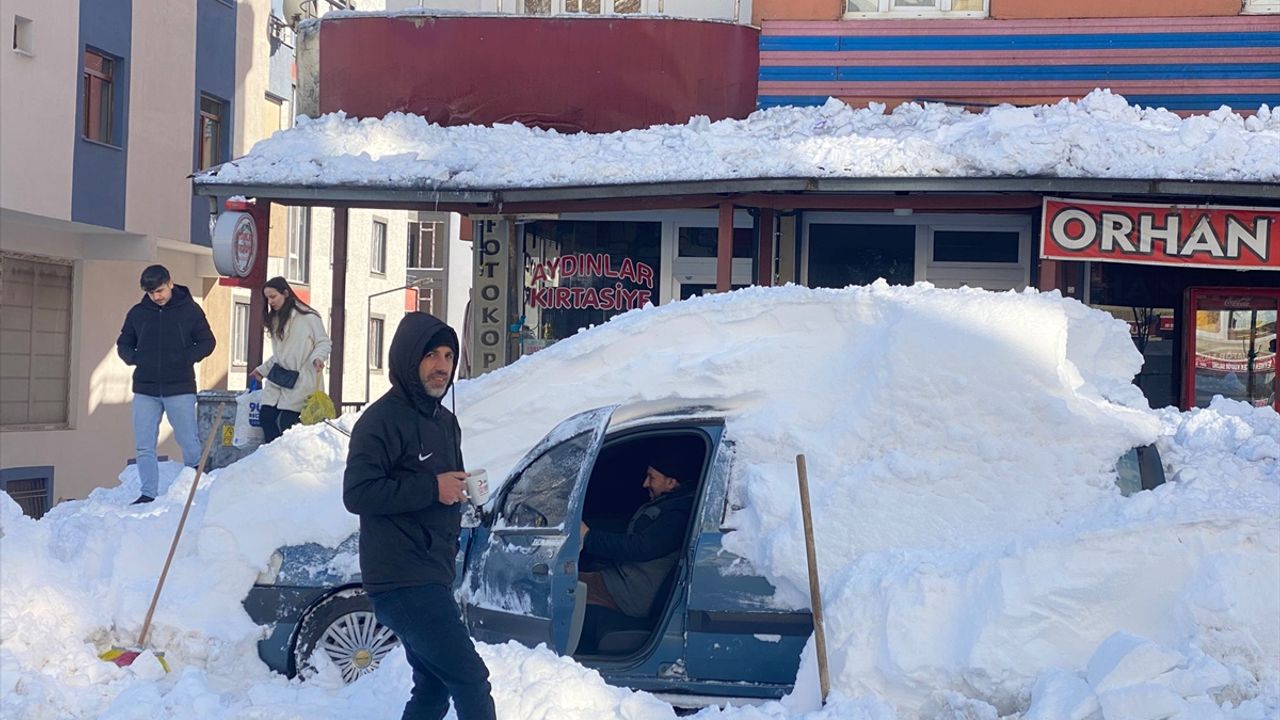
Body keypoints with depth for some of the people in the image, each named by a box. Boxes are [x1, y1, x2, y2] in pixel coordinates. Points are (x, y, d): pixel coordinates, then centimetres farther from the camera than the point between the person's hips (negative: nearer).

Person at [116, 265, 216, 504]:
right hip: (145, 390, 3)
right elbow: (123, 344, 18)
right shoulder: (137, 313, 7)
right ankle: (149, 494, 5)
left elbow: (207, 342, 5)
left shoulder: (189, 310, 0)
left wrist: (187, 358, -11)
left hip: (180, 388, -3)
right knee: (144, 446, 1)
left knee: (189, 442, 3)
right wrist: (134, 359, -4)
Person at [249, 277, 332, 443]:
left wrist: (318, 357, -23)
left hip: (300, 381, -7)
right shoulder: (276, 319, 17)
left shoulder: (308, 317, -7)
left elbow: (324, 342, -4)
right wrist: (263, 369, 25)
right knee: (266, 416, -4)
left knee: (287, 423, -14)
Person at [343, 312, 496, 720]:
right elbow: (357, 493, -21)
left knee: (434, 687, 16)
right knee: (470, 679, -15)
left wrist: (458, 489, 9)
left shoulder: (445, 422, 18)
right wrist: (432, 488, -21)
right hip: (403, 580, -10)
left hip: (430, 578, 10)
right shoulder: (383, 419, -11)